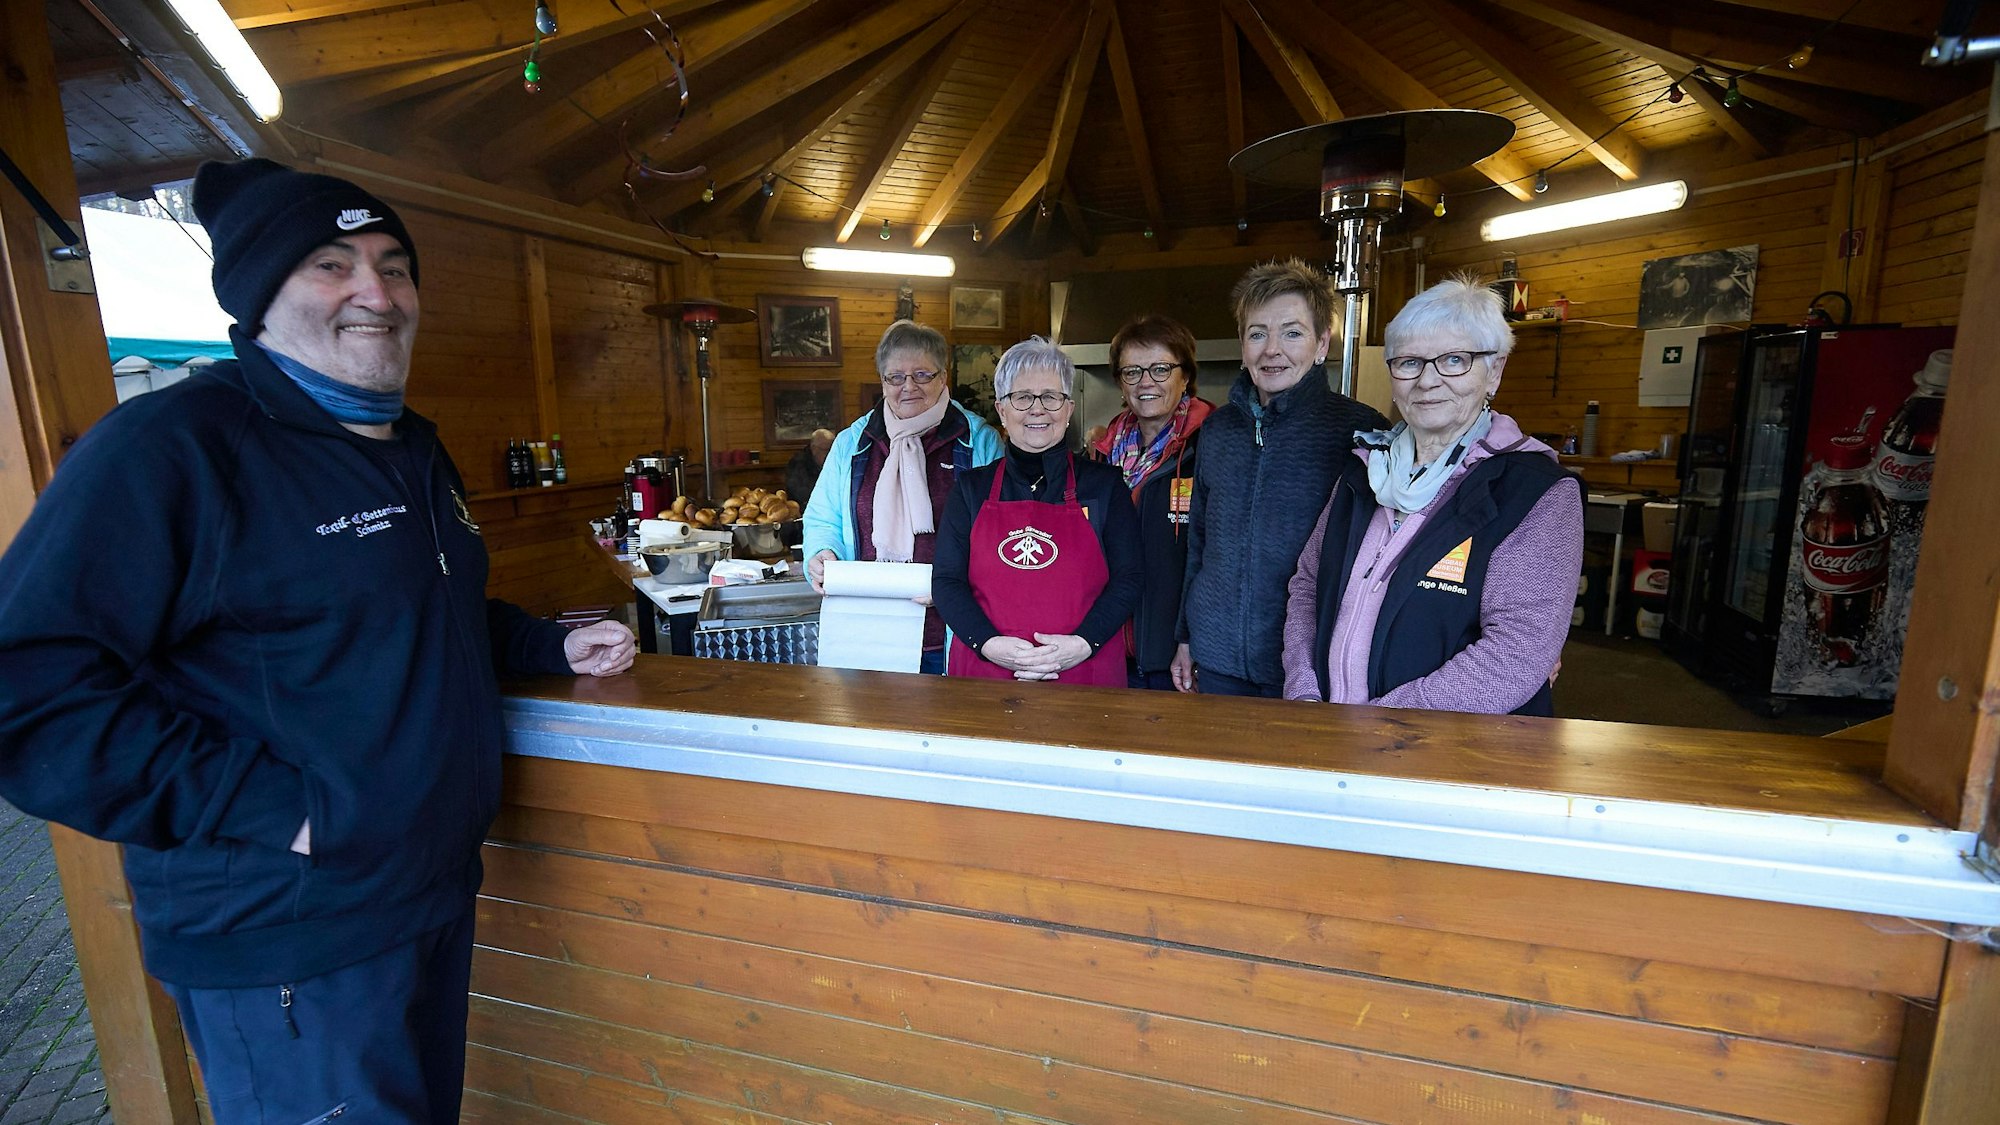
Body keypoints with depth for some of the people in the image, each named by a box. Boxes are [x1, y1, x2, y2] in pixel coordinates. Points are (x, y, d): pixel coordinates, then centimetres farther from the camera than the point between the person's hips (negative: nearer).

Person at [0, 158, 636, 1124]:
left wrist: (554, 645, 8)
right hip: (282, 942, -8)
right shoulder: (168, 446, -17)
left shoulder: (414, 448, 11)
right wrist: (280, 812, -26)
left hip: (438, 890, 8)